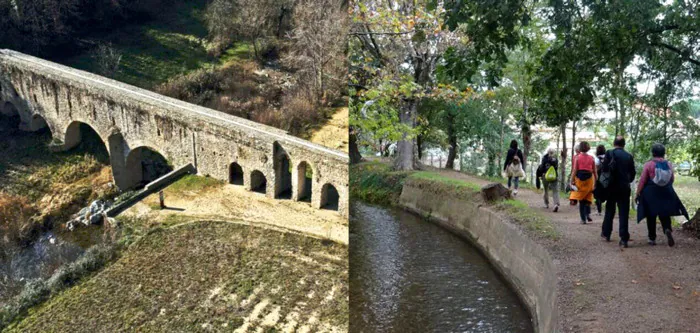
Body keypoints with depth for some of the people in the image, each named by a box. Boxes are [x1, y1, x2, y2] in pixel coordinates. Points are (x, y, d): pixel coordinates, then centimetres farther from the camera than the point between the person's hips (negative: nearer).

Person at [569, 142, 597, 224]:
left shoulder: (577, 157, -4)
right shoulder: (591, 158, 2)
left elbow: (574, 170, -7)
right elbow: (594, 172, 4)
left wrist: (572, 181, -4)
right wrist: (596, 182, 11)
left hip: (580, 179, -1)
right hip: (589, 179, 1)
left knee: (581, 200, 6)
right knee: (588, 198, 18)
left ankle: (583, 219, 5)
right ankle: (588, 213, -2)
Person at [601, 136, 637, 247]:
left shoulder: (609, 153, -6)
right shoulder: (629, 156, 3)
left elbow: (604, 169, -10)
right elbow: (633, 173, 4)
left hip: (612, 187, -1)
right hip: (625, 188, 1)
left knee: (609, 210, 15)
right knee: (624, 213, 0)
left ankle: (606, 233, 25)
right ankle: (624, 239, -5)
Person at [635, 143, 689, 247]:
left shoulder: (648, 165, -10)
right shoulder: (669, 165, 1)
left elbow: (642, 181, -11)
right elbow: (672, 180, 11)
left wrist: (637, 194, -3)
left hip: (651, 194, -3)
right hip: (666, 194, 3)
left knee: (651, 216, 7)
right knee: (665, 215, 12)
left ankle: (652, 238, 11)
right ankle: (668, 229, -17)